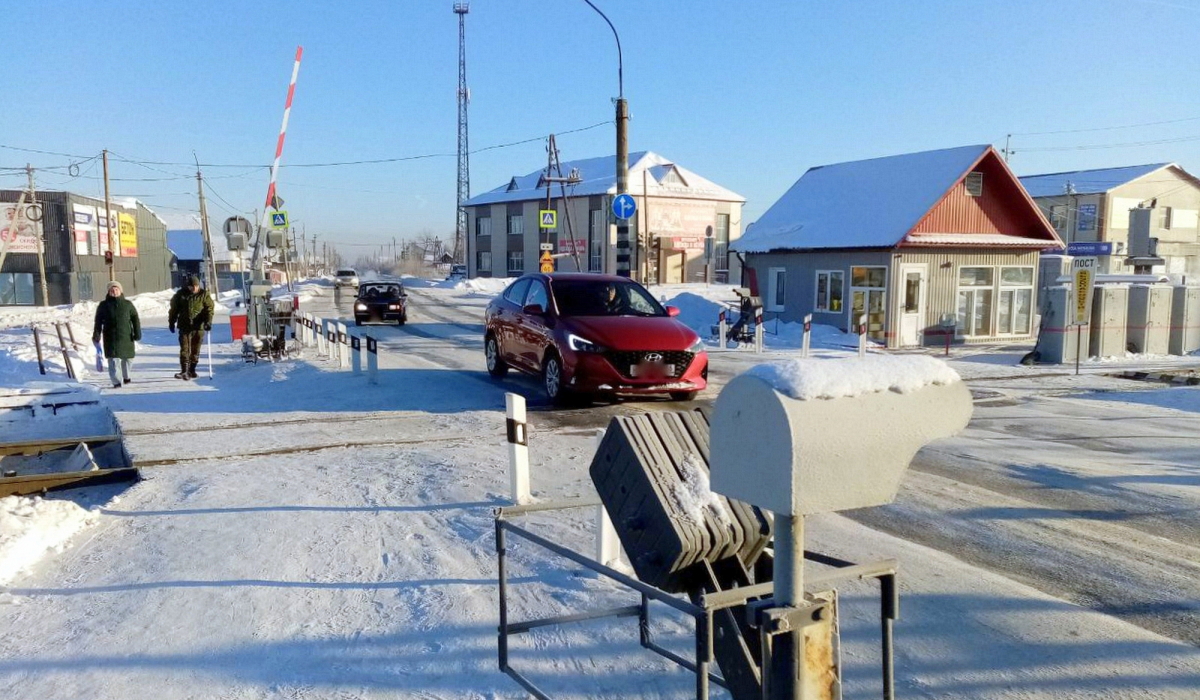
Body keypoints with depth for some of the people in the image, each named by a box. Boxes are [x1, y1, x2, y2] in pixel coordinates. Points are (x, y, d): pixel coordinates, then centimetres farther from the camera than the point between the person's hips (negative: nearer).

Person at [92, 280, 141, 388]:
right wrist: (96, 335, -3)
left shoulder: (128, 304, 6)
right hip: (110, 337, -1)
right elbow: (98, 321, 5)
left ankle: (126, 376, 36)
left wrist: (137, 333, -2)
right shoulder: (103, 305, 5)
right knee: (112, 359, -9)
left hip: (126, 336, 2)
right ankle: (116, 382, -9)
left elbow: (135, 319, 6)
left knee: (127, 358, 12)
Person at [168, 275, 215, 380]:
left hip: (199, 327, 1)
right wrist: (171, 322, 13)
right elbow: (174, 309, 12)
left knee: (195, 350, 9)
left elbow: (209, 308, -4)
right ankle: (184, 371, -12)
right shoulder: (181, 294, 4)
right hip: (184, 327, -1)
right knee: (185, 349, -9)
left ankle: (192, 370, 22)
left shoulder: (204, 294, 2)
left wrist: (208, 321, -18)